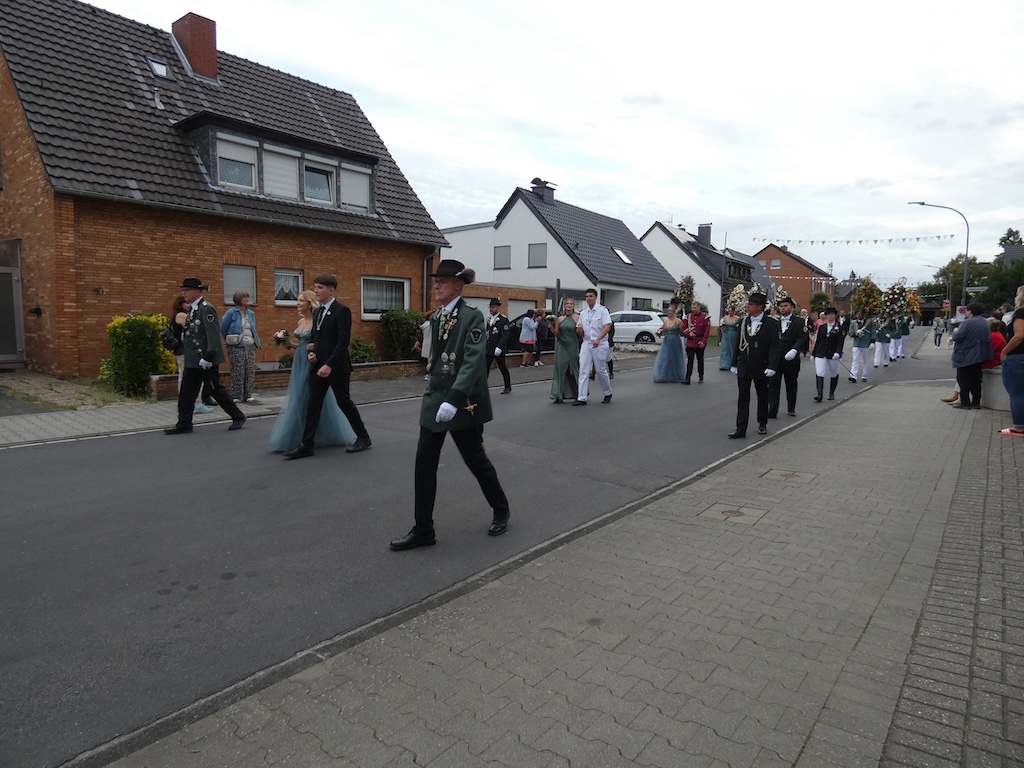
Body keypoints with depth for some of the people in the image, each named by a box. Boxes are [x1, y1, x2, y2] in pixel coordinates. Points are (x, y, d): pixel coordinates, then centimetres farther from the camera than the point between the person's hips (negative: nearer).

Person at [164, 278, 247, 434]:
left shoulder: (206, 308, -15)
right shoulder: (192, 309, 13)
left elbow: (213, 335, -21)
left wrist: (207, 357, -24)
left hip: (205, 360, -9)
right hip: (192, 360, 9)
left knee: (216, 390, 0)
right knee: (186, 392, 8)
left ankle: (238, 417, 13)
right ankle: (184, 424, 15)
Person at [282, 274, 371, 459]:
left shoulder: (342, 311, -11)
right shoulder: (317, 312, 15)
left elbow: (343, 341, -18)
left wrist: (329, 365, -23)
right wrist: (310, 352, 0)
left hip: (336, 367, -7)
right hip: (318, 366, 7)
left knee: (344, 402, 3)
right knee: (312, 405, 4)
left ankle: (363, 438, 18)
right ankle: (306, 445, 8)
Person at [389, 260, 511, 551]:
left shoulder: (472, 316, -13)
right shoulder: (436, 317, 10)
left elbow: (473, 362, -22)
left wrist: (454, 400, -29)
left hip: (463, 402, -7)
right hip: (434, 398, 7)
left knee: (475, 459, 8)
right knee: (424, 462, 3)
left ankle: (500, 510, 32)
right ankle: (423, 530, 13)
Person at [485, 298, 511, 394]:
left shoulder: (503, 319, -10)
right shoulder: (489, 319, 13)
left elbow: (505, 336, -17)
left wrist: (499, 347, -24)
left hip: (498, 350, -6)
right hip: (488, 349, 7)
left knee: (503, 368, 7)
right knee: (485, 368, 0)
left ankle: (508, 387, 23)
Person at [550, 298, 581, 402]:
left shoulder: (577, 318, 0)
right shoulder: (560, 319, 8)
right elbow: (557, 334, 11)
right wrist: (551, 328, -5)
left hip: (573, 347, -2)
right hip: (562, 347, 2)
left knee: (574, 370, 4)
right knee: (561, 370, 1)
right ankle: (559, 395, 4)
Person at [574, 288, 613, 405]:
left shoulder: (602, 310, -3)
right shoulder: (583, 313, 13)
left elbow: (607, 326, -13)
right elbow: (579, 332, 16)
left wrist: (598, 339, -26)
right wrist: (579, 329, -10)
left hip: (600, 344, -4)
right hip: (586, 343, 4)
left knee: (601, 370, 3)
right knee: (583, 371, -4)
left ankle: (608, 394, 24)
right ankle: (582, 398, -5)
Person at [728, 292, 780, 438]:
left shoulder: (771, 323, -8)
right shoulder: (743, 322, 5)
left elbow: (774, 347, -12)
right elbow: (738, 344, 9)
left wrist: (771, 366, -19)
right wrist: (734, 364, 8)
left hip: (761, 367, -3)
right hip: (744, 366, 3)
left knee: (762, 396, 13)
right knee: (743, 397, -1)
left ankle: (762, 424, 30)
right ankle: (740, 428, -2)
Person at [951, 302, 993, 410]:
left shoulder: (967, 323, -17)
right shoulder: (984, 322, 10)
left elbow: (957, 337, -22)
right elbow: (987, 338, 18)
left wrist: (956, 331, -2)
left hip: (966, 356, -8)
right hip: (979, 355, 8)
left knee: (963, 379, 1)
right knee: (976, 380, 13)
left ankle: (965, 402, 1)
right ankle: (976, 402, 16)